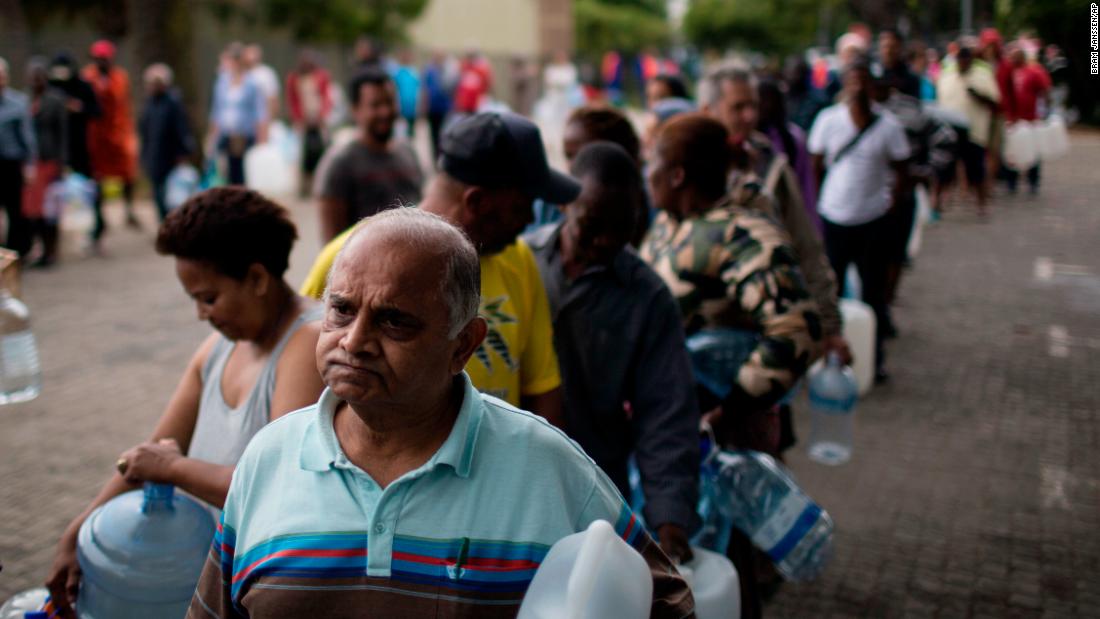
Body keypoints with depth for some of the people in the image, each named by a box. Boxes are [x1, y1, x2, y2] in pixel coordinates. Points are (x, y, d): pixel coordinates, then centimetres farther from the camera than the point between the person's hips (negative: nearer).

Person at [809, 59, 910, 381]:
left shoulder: (888, 125, -4)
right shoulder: (828, 119, -5)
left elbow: (901, 173, 3)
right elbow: (816, 166, 3)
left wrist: (890, 204, -5)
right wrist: (818, 200, 0)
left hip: (873, 222, 0)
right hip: (834, 219, 0)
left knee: (873, 292, 9)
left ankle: (875, 357, 22)